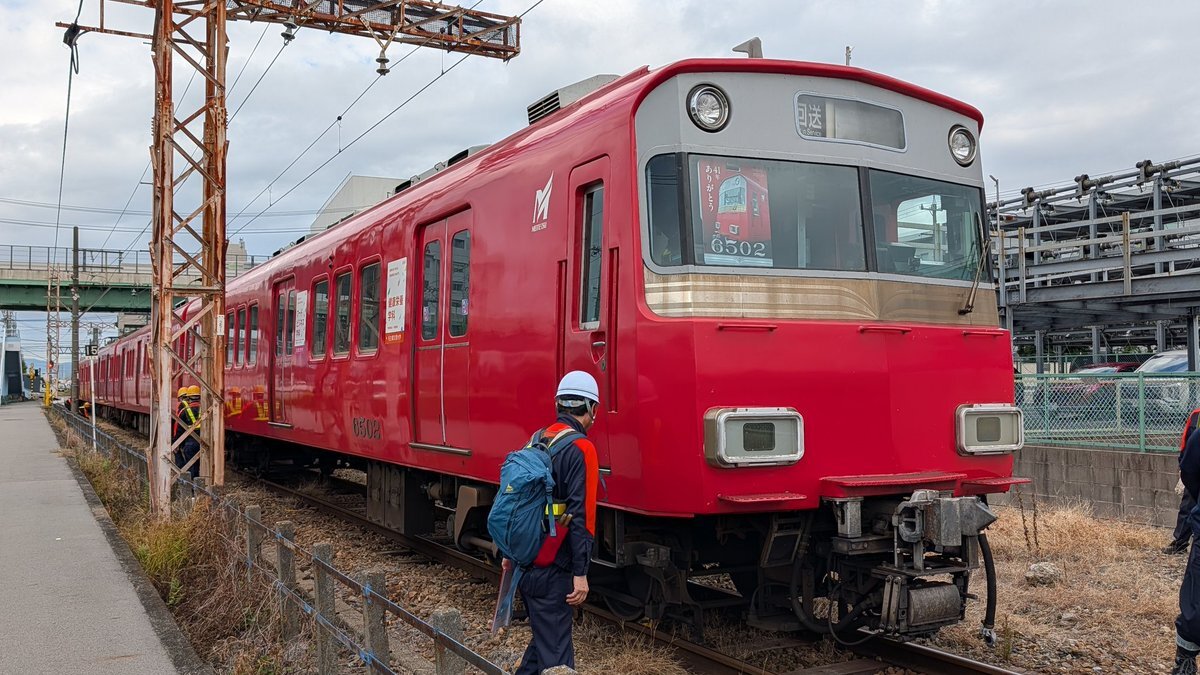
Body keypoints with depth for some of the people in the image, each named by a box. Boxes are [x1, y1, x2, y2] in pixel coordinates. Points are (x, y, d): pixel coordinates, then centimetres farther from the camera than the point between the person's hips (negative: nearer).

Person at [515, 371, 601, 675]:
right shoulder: (580, 449, -15)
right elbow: (579, 515, -20)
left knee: (545, 635, 22)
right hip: (551, 569, -8)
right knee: (555, 649, -2)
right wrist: (580, 573, -18)